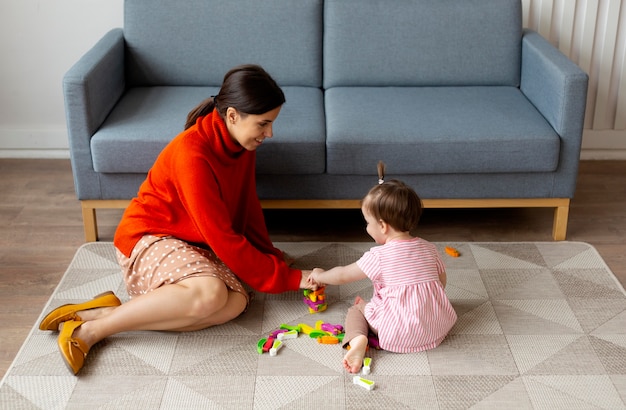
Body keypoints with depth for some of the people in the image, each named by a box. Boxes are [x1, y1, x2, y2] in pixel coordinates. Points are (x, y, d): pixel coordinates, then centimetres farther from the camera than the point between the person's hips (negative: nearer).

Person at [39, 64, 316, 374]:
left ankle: (108, 312, -18)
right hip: (148, 238, -8)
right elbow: (223, 240, -27)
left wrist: (269, 254, 4)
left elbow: (247, 205, 12)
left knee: (236, 302, -22)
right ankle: (90, 329, -22)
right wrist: (289, 278, -21)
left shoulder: (240, 143, -2)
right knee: (210, 293, -37)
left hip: (192, 244, 8)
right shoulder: (192, 155, -28)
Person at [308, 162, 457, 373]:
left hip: (397, 335, -5)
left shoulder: (378, 257, -9)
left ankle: (357, 339, -12)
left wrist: (320, 276, 22)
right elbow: (441, 282, 15)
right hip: (437, 330, 5)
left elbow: (342, 276, 3)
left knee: (356, 308, 17)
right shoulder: (429, 248, 4)